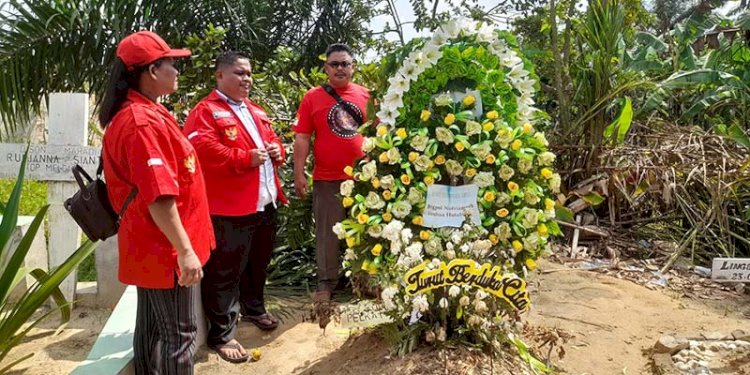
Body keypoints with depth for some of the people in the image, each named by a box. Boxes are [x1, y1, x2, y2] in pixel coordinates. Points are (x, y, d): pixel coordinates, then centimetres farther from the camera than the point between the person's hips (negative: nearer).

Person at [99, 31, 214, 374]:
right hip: (164, 247, -10)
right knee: (179, 334, 1)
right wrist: (185, 250, -26)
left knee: (152, 328, 19)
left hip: (152, 244, 10)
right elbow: (160, 196, -27)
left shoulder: (142, 113, 11)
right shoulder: (143, 122, -22)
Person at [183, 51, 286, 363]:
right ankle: (222, 334, 11)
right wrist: (246, 158, -21)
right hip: (230, 208, -8)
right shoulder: (205, 111, -8)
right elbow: (203, 151, -21)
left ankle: (253, 308, 43)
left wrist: (276, 150, 4)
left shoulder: (256, 111, 19)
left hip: (265, 202, 8)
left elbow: (271, 139, 27)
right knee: (226, 271, 0)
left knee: (258, 263, 22)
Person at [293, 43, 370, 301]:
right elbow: (302, 138, -3)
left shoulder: (366, 95, 5)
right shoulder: (313, 97, -1)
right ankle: (326, 283, 23)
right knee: (327, 232, 8)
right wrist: (299, 175, -7)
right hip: (326, 179, -2)